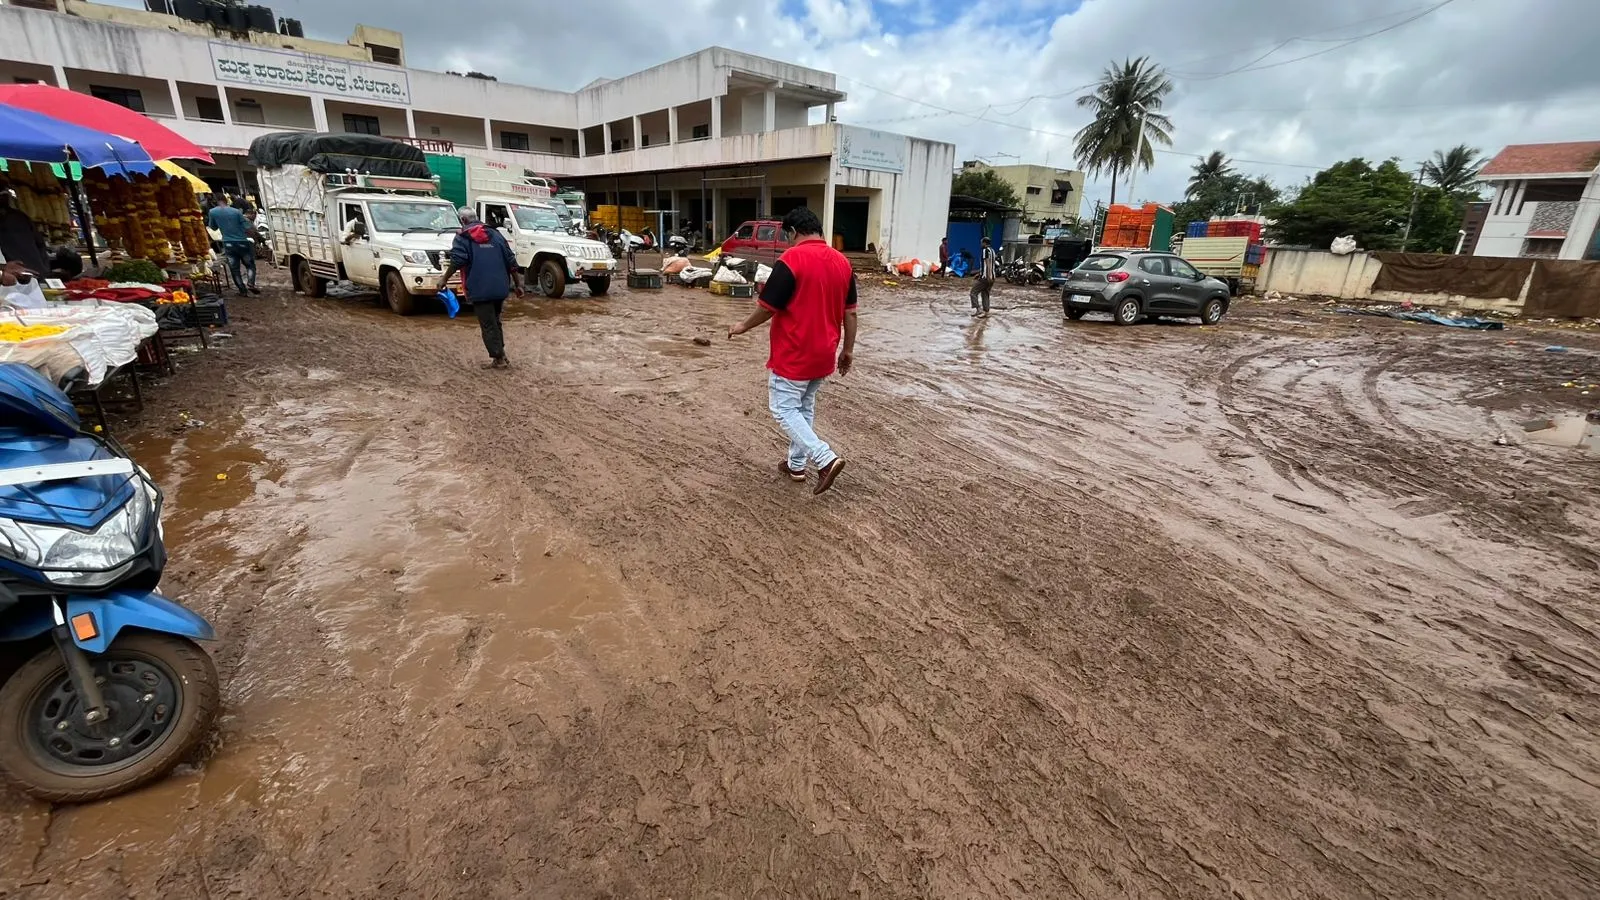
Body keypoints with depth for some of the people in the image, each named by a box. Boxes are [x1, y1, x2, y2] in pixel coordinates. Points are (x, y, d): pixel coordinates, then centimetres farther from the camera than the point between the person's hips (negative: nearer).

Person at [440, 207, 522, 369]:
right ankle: (501, 355, 20)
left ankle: (499, 358, 0)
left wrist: (444, 279, -5)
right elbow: (511, 261, 12)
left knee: (488, 325, 1)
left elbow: (457, 261, -13)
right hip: (500, 289, 5)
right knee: (495, 322, 19)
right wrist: (517, 284, 15)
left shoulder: (463, 237, 1)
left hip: (480, 290, -5)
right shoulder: (495, 234, 16)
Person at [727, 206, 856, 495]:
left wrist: (743, 326, 3)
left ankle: (826, 458, -7)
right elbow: (850, 312, 7)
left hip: (793, 354, -7)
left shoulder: (791, 260, -17)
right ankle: (796, 464, 28)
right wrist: (848, 349, 15)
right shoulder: (842, 262, 4)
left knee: (784, 409, 4)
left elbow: (768, 308, -15)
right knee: (805, 407, 20)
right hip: (823, 354, 7)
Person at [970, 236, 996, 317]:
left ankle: (977, 310, -13)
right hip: (991, 277, 9)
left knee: (973, 292, -4)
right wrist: (980, 273, 30)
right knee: (985, 294, 14)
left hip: (985, 277, -9)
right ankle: (986, 312, 13)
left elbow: (988, 263, -21)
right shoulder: (992, 251, 17)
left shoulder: (986, 250, -11)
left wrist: (989, 276, -27)